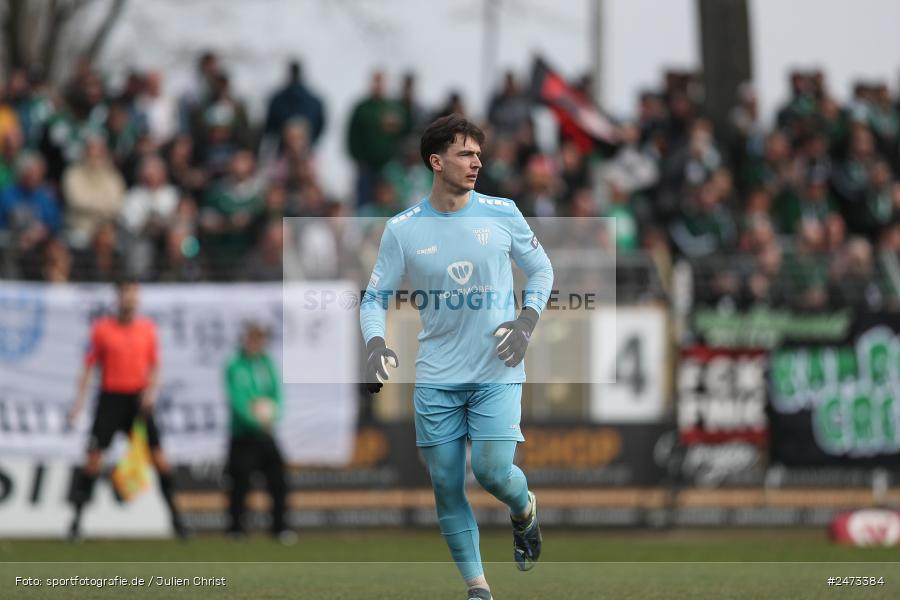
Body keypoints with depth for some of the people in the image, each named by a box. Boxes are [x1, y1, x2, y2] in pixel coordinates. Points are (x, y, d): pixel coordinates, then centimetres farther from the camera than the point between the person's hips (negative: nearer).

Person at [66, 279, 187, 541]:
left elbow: (154, 367, 11)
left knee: (158, 455, -5)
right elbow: (89, 366, 2)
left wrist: (151, 391, -7)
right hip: (110, 398, -2)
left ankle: (174, 515, 4)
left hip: (138, 400, 2)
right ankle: (77, 517, 0)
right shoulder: (102, 328, -1)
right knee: (94, 457, -7)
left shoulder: (147, 328, 5)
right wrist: (79, 400, -6)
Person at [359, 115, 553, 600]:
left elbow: (541, 269, 11)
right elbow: (374, 297, 4)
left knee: (493, 471, -14)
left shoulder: (501, 213, -1)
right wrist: (375, 345, -15)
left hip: (497, 371, -1)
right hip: (436, 376, 1)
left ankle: (525, 510, 22)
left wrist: (526, 322, -6)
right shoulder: (402, 229, -2)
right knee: (446, 486, 1)